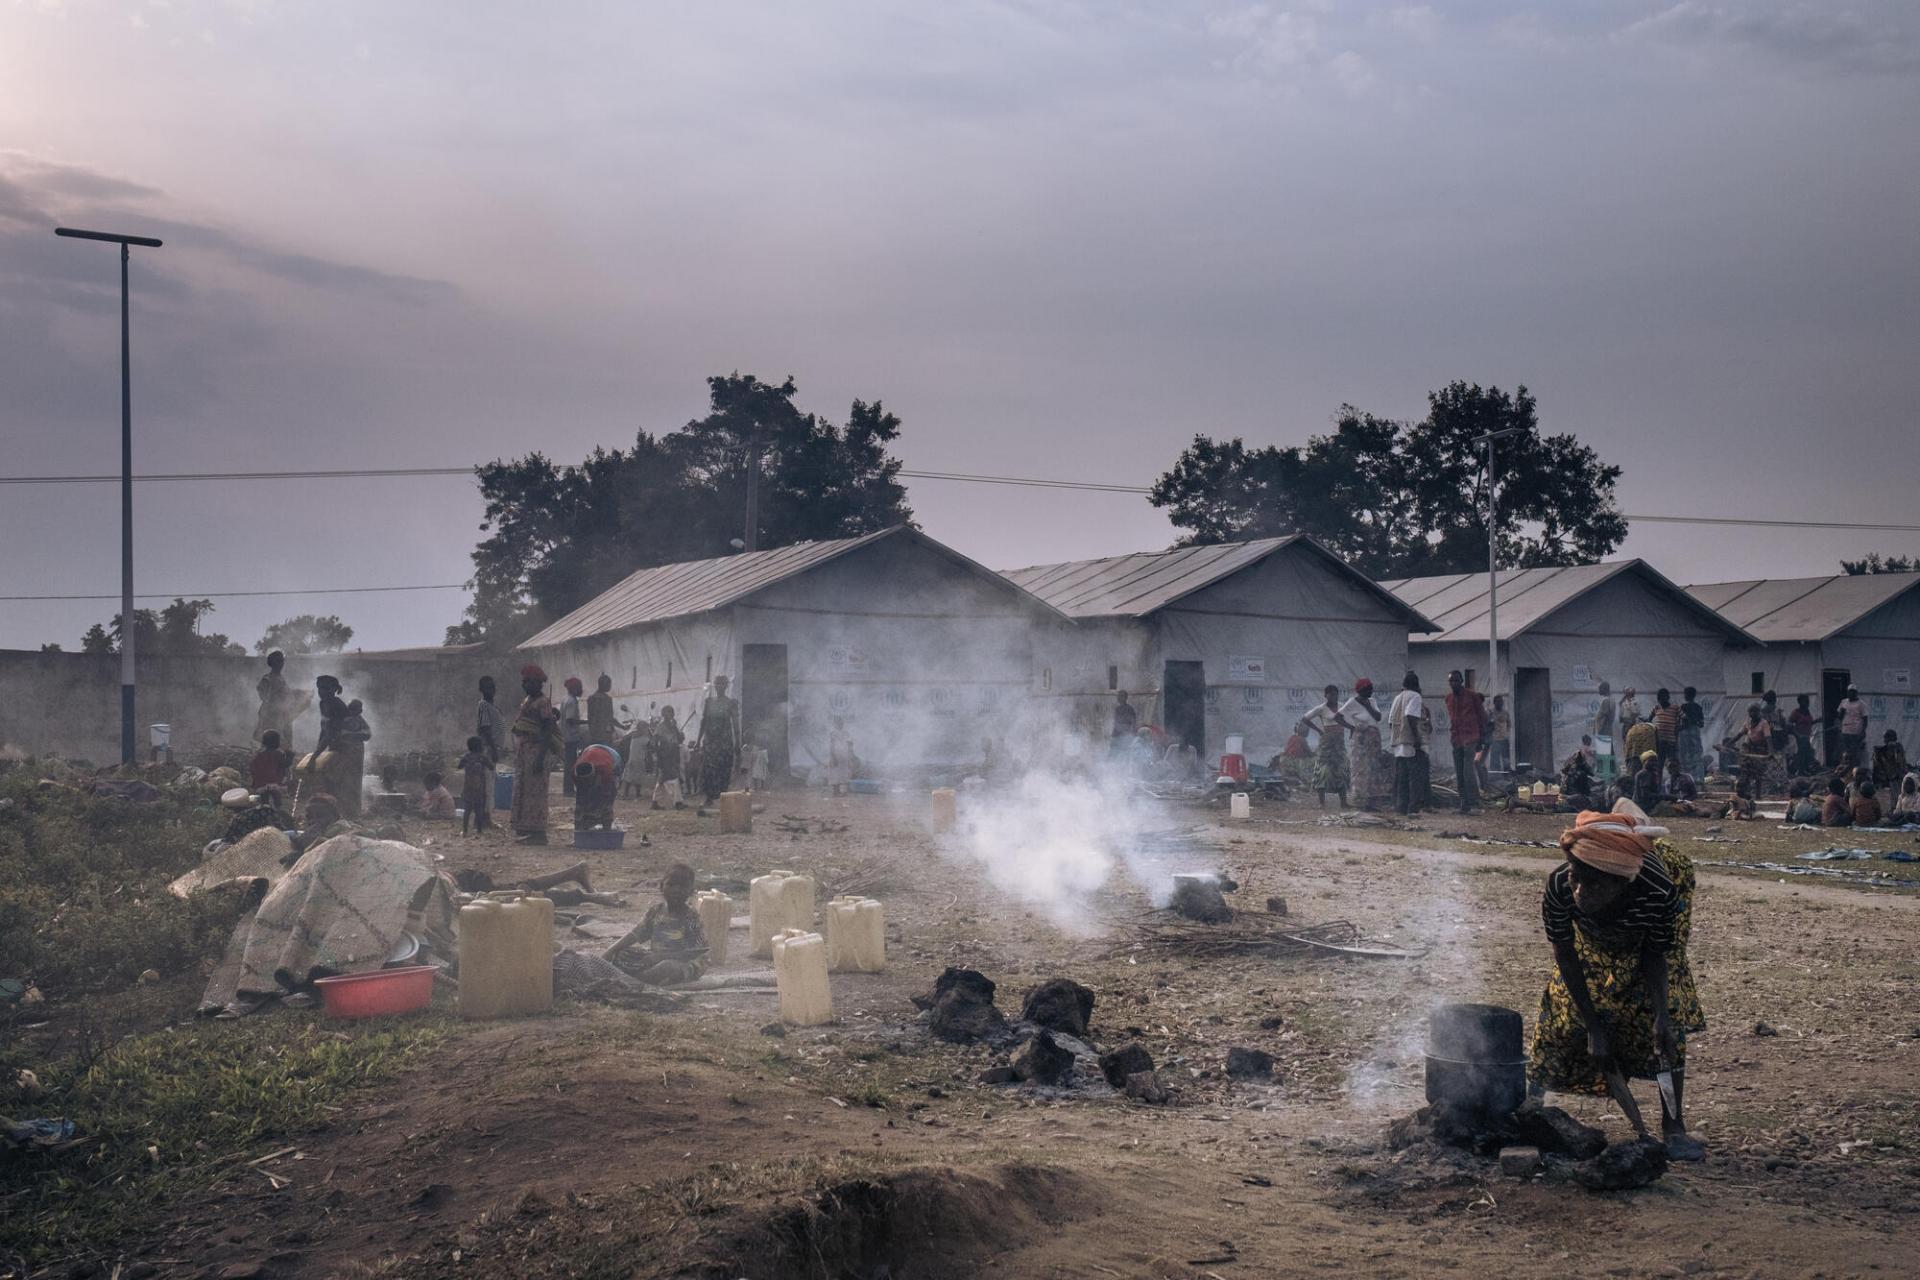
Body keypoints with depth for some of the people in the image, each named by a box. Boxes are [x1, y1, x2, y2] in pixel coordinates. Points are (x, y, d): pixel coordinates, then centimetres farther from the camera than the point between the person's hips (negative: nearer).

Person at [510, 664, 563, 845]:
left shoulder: (542, 703, -13)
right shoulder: (526, 700, 16)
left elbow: (548, 731, -19)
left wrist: (541, 758, -25)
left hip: (535, 751, -10)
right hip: (523, 753, 10)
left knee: (534, 791, -8)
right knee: (522, 791, 12)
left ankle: (537, 833, -6)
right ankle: (525, 830, 18)